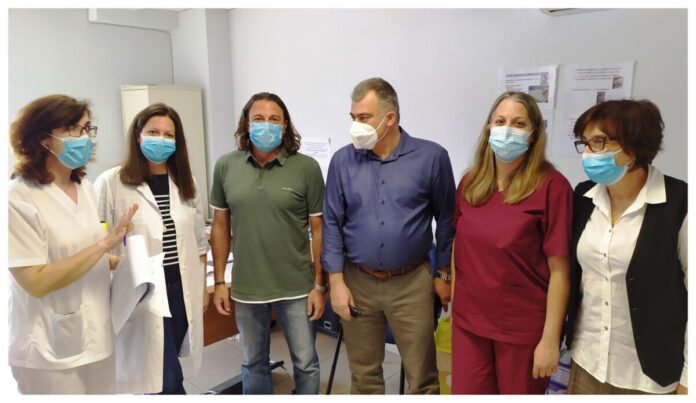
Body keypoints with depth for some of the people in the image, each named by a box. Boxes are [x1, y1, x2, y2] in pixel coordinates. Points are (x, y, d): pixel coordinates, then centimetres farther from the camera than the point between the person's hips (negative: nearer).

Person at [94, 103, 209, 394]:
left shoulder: (186, 182, 8)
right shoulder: (111, 183, -9)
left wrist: (202, 287, 14)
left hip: (182, 289, 5)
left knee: (163, 371, 16)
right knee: (167, 380, -1)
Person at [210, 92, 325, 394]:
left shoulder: (307, 168, -8)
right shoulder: (226, 166, -1)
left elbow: (318, 230, -4)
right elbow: (220, 226, 5)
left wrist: (319, 285, -5)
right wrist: (219, 281, 4)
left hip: (296, 287, -2)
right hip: (246, 287, 2)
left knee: (305, 363, 12)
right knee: (254, 363, 20)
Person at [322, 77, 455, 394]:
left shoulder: (432, 157, -8)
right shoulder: (342, 160, -3)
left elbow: (446, 219, 1)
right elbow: (332, 224, 0)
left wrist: (444, 274, 4)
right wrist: (336, 282, -3)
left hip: (411, 283, -1)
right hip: (357, 282, 2)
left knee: (422, 376, 11)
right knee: (363, 372, 17)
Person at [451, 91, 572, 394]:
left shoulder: (552, 186, -14)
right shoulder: (469, 182, 1)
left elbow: (559, 270, -14)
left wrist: (550, 339, -13)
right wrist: (452, 300, 8)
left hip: (524, 329, -4)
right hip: (468, 322, 4)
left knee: (519, 391, 17)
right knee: (465, 391, 15)